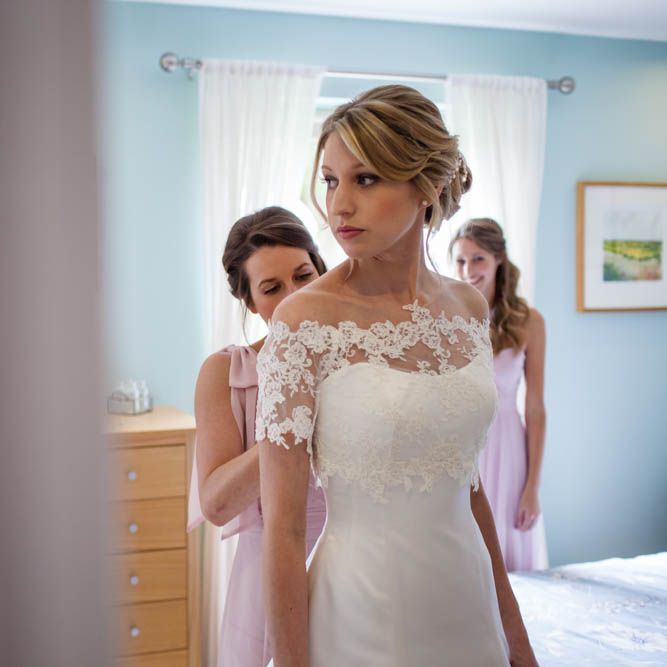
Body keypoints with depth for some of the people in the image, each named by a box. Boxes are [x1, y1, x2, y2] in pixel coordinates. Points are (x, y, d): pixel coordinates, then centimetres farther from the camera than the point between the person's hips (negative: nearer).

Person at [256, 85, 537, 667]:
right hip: (362, 608, -5)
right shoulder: (305, 321, -16)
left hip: (469, 597, 5)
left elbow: (465, 478, 10)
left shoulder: (469, 306, 1)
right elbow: (283, 531, -14)